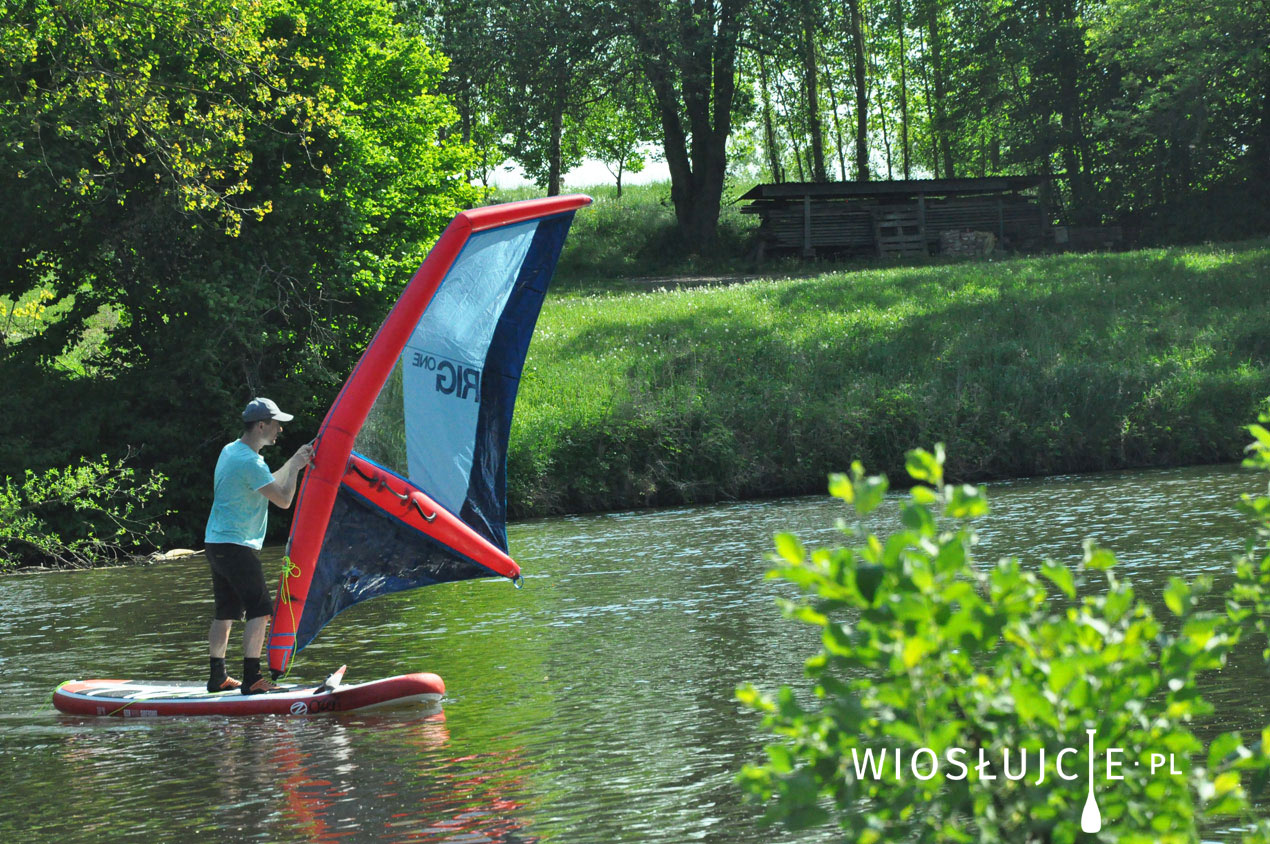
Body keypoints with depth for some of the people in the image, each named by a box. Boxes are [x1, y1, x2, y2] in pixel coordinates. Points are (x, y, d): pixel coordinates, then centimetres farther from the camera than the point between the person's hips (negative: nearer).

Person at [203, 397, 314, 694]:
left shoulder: (230, 451, 13)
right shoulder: (250, 462, -18)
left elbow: (265, 485, 24)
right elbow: (284, 499, -16)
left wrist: (293, 462, 20)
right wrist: (295, 467, -3)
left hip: (216, 543, 10)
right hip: (237, 547, -10)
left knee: (225, 612, 13)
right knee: (260, 611, -9)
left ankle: (217, 677, 16)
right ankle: (252, 679, -14)